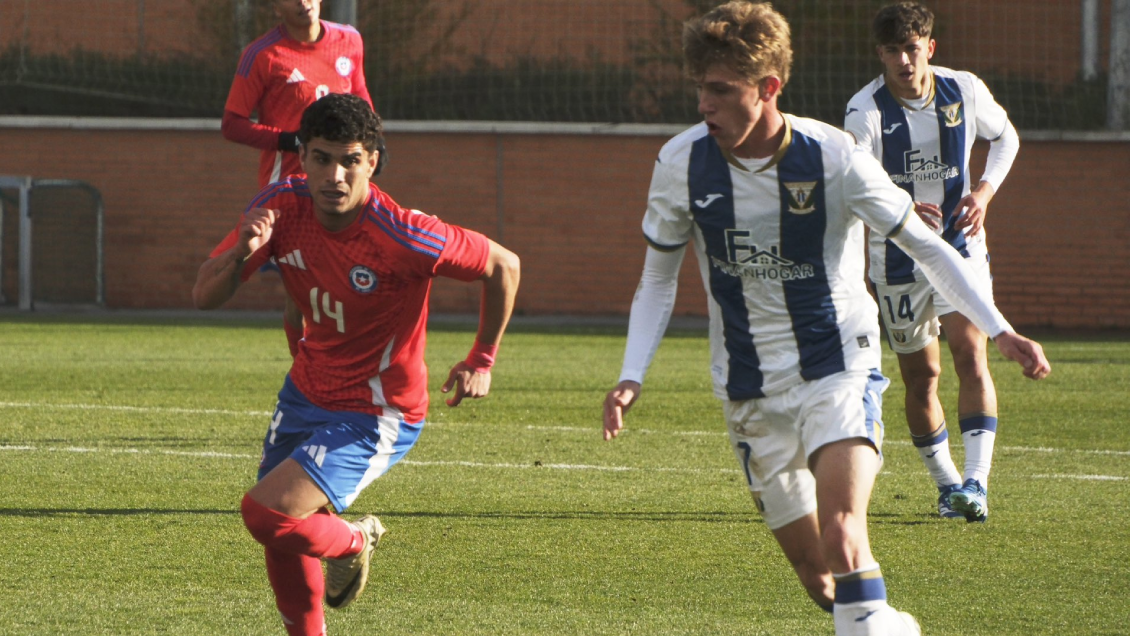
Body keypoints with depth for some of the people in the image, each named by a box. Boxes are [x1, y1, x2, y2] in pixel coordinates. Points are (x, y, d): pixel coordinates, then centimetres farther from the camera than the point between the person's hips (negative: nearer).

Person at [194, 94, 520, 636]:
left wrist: (481, 362, -4)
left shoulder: (402, 236, -28)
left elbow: (503, 266, -13)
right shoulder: (282, 205, -13)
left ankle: (353, 542, 11)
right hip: (305, 393, 6)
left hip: (375, 418, -6)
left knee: (266, 514, -20)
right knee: (282, 546, 14)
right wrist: (242, 251, -34)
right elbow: (204, 296, -13)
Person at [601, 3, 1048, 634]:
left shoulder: (833, 157, -16)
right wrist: (632, 377, -3)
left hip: (839, 370, -3)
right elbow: (658, 281, 8)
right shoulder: (682, 164, -7)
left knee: (840, 531, -27)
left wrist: (1001, 332, -11)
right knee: (814, 571, 5)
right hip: (751, 390, 3)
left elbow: (927, 247, -4)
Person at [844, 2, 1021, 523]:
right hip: (899, 259, -1)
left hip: (960, 245, 1)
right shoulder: (866, 111, -17)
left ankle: (976, 482, -22)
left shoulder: (965, 91, -7)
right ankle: (946, 483, 25)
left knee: (970, 353, -17)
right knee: (920, 375, 6)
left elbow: (1005, 137, 13)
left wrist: (985, 191, -4)